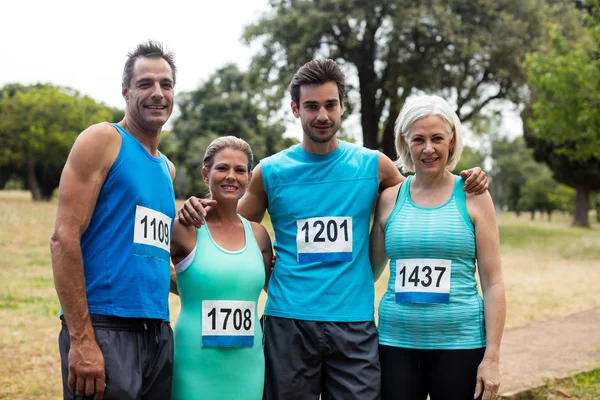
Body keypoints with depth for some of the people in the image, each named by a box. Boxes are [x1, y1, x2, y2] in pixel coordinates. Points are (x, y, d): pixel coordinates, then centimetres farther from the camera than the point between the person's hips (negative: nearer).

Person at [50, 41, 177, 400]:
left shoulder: (167, 169, 18)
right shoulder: (102, 141, -2)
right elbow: (64, 238, -11)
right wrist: (81, 339, -18)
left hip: (159, 332, 7)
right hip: (105, 329, -7)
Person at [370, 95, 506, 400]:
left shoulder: (473, 197, -1)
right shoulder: (390, 198, 4)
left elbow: (493, 283, -2)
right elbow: (368, 272, 13)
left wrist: (491, 357, -7)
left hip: (460, 345, -2)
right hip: (396, 343, 2)